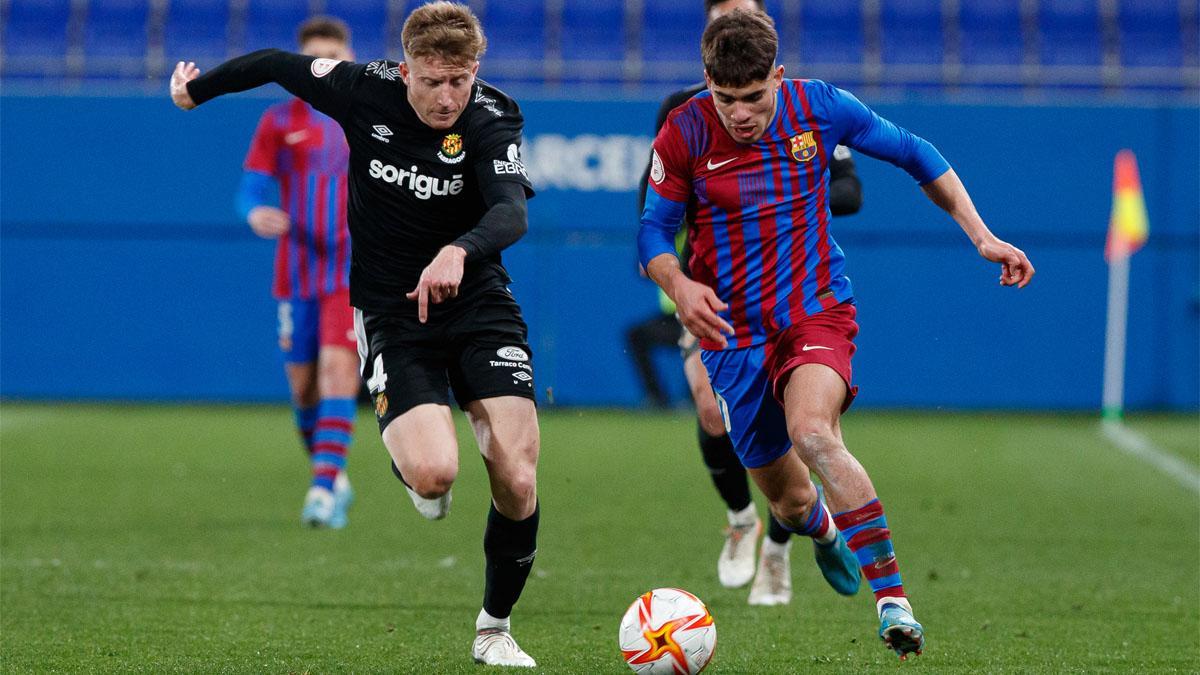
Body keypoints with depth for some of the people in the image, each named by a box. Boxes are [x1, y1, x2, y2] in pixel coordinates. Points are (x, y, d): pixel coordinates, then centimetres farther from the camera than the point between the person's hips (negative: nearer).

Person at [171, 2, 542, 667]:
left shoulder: (491, 119, -15)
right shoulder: (365, 90, -12)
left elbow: (511, 212, -31)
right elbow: (280, 64, 7)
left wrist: (459, 251, -52)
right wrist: (198, 88, 22)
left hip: (478, 303, 0)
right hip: (391, 314, 0)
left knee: (517, 484, -11)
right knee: (435, 476, -23)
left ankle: (494, 629, 13)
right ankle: (413, 462, 17)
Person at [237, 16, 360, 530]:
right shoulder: (279, 122, 5)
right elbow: (253, 188, 1)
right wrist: (256, 213, -22)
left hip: (353, 273, -2)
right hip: (296, 274, 2)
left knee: (338, 368, -18)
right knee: (302, 385, 7)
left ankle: (325, 490, -22)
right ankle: (333, 476, 30)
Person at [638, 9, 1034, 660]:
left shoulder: (818, 107, -8)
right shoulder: (684, 134, -10)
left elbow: (912, 154, 6)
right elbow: (654, 229, 0)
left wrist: (981, 236, 2)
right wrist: (680, 287, -21)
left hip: (818, 311, -1)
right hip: (734, 332, 1)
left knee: (811, 430, -32)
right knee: (787, 498, 8)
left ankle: (892, 599, -32)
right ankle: (824, 529, 50)